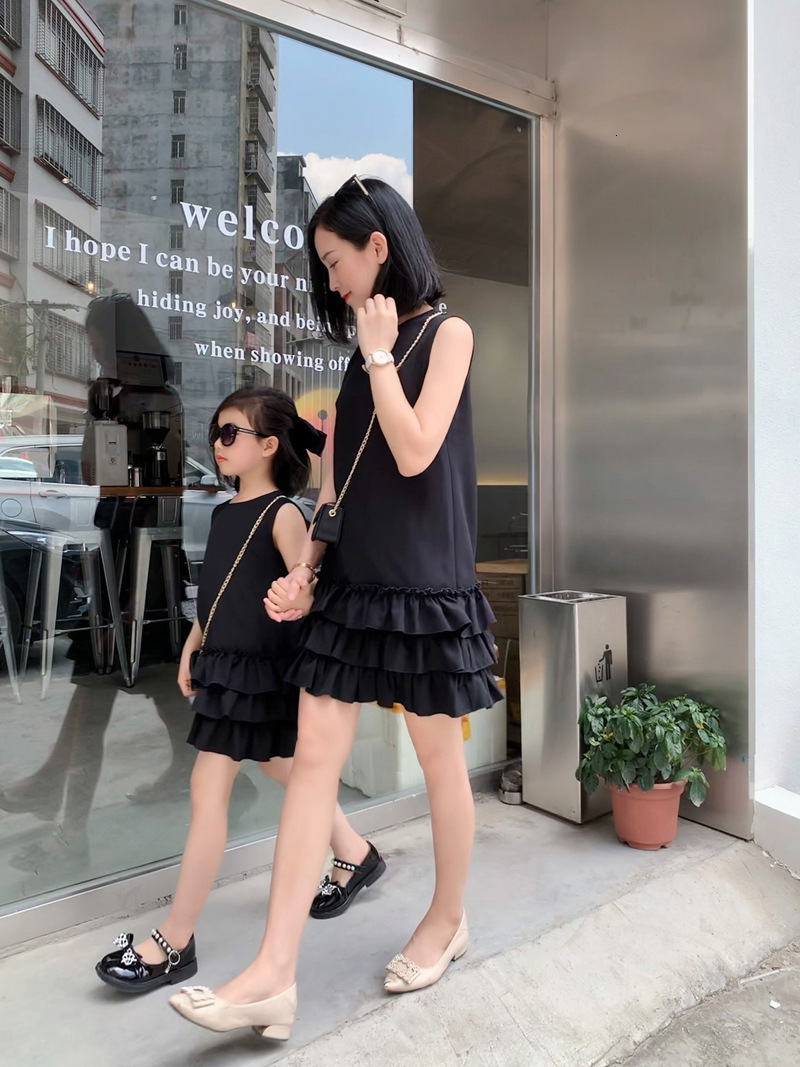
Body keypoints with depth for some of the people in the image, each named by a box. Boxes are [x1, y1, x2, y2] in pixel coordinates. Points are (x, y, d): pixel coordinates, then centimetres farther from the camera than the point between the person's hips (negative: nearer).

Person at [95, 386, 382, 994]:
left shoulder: (282, 513, -13)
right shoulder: (225, 512, 10)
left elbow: (306, 592, -23)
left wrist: (292, 599, -45)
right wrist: (192, 646, 16)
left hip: (259, 667, -9)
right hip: (223, 662, 9)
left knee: (209, 790, -4)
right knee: (282, 769, 21)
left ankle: (175, 943, 11)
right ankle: (356, 854, 42)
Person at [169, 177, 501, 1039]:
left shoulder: (446, 332, -3)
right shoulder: (363, 352, 15)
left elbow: (414, 453, -17)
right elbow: (341, 477, 13)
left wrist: (379, 353, -8)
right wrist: (306, 569, 6)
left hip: (425, 582, -6)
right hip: (354, 579, 6)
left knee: (439, 758, 9)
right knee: (313, 758, 1)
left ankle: (448, 920, 34)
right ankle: (274, 975, 9)